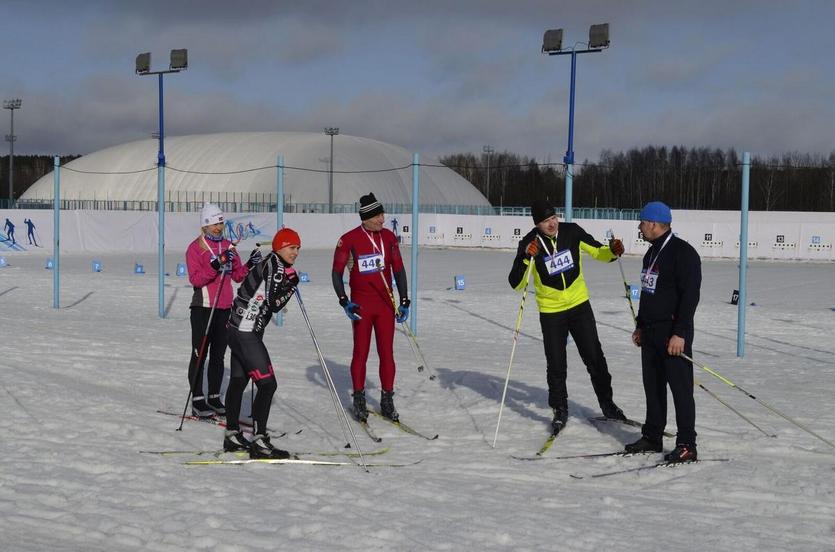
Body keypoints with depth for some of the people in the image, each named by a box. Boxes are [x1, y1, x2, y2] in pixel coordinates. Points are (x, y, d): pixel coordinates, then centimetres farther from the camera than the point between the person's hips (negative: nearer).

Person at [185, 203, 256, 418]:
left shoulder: (228, 246, 13)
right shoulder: (195, 248, -5)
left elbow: (237, 275, 13)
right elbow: (195, 279, -16)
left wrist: (249, 265, -6)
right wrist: (215, 265, -29)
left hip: (225, 308, 6)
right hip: (203, 308, -6)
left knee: (218, 355, 11)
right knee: (200, 355, -2)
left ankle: (214, 397, 19)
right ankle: (197, 400, 3)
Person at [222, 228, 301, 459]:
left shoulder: (268, 264, 15)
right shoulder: (276, 266, -14)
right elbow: (274, 303, -20)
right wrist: (292, 283, -7)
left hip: (239, 330, 11)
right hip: (246, 333, -11)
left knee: (238, 382, 17)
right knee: (267, 384, -10)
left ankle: (232, 435, 27)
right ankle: (258, 441, -10)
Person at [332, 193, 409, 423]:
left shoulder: (389, 237, 3)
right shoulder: (349, 239, -9)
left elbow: (398, 269, 10)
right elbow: (337, 272, -2)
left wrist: (404, 301, 7)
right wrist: (344, 301, -11)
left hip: (386, 303, 3)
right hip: (361, 304, -3)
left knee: (387, 353, 5)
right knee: (361, 353, 3)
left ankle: (387, 401, 13)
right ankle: (359, 400, 15)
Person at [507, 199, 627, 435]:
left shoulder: (572, 232, -10)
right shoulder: (529, 243, -16)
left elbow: (597, 251, 3)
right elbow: (516, 283, -19)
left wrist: (612, 252, -19)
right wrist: (526, 259, -34)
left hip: (580, 305, 2)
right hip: (551, 312, -2)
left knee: (594, 358, 8)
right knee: (556, 365, 5)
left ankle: (607, 403, 24)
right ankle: (560, 411, 21)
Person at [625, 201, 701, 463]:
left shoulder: (683, 252, -14)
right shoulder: (652, 253, 16)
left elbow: (690, 295, -20)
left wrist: (680, 333, -23)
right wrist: (640, 326, 23)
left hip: (673, 334, -9)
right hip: (650, 332, 9)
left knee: (680, 388, -5)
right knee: (653, 386, 13)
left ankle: (687, 445, -2)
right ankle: (652, 437, 22)